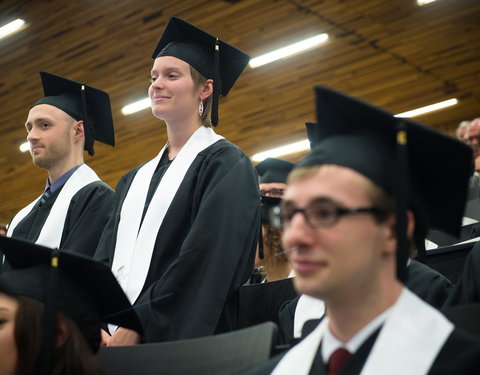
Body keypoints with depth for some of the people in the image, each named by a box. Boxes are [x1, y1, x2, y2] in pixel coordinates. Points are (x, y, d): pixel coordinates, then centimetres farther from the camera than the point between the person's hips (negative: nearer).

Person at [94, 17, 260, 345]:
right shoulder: (135, 180, 17)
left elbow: (206, 261, -16)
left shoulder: (225, 165, -4)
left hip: (181, 341, -6)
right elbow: (106, 260, 9)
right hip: (112, 337, 6)